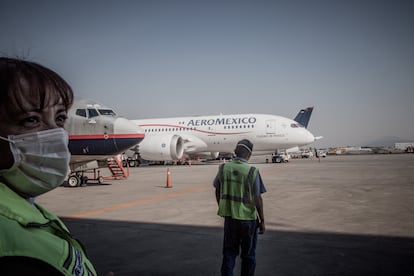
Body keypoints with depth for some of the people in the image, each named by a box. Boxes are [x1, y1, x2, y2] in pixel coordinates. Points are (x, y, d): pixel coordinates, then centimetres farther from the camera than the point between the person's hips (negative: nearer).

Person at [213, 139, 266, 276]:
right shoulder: (252, 172, -15)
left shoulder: (223, 168, -4)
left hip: (229, 216, 3)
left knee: (229, 252, 16)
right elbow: (257, 199, -13)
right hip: (248, 218, -3)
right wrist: (262, 221, -2)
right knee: (248, 255, 15)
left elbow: (217, 191, 8)